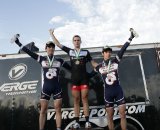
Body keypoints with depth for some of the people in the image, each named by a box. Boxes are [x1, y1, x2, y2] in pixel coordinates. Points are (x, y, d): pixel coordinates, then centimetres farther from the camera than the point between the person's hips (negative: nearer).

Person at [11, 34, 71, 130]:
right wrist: (18, 43, 2)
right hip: (46, 88, 0)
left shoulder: (60, 61, 7)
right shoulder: (42, 59, 5)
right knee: (43, 111, 2)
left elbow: (71, 69, 13)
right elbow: (29, 52, 3)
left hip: (57, 88, 0)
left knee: (58, 110, -1)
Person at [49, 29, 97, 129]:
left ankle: (87, 121, 3)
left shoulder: (86, 52, 6)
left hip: (84, 78, -1)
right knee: (76, 100, 4)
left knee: (85, 99, -1)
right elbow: (58, 44, 13)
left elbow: (93, 63, 9)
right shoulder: (70, 51, 9)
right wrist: (52, 34, 17)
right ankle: (77, 122, 8)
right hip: (74, 79, 1)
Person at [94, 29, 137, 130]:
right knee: (110, 117, 7)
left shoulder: (115, 61, 0)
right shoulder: (99, 67, 3)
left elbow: (122, 50, -10)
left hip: (118, 90, 0)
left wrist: (130, 38, -16)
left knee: (123, 115, 2)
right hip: (108, 92, 0)